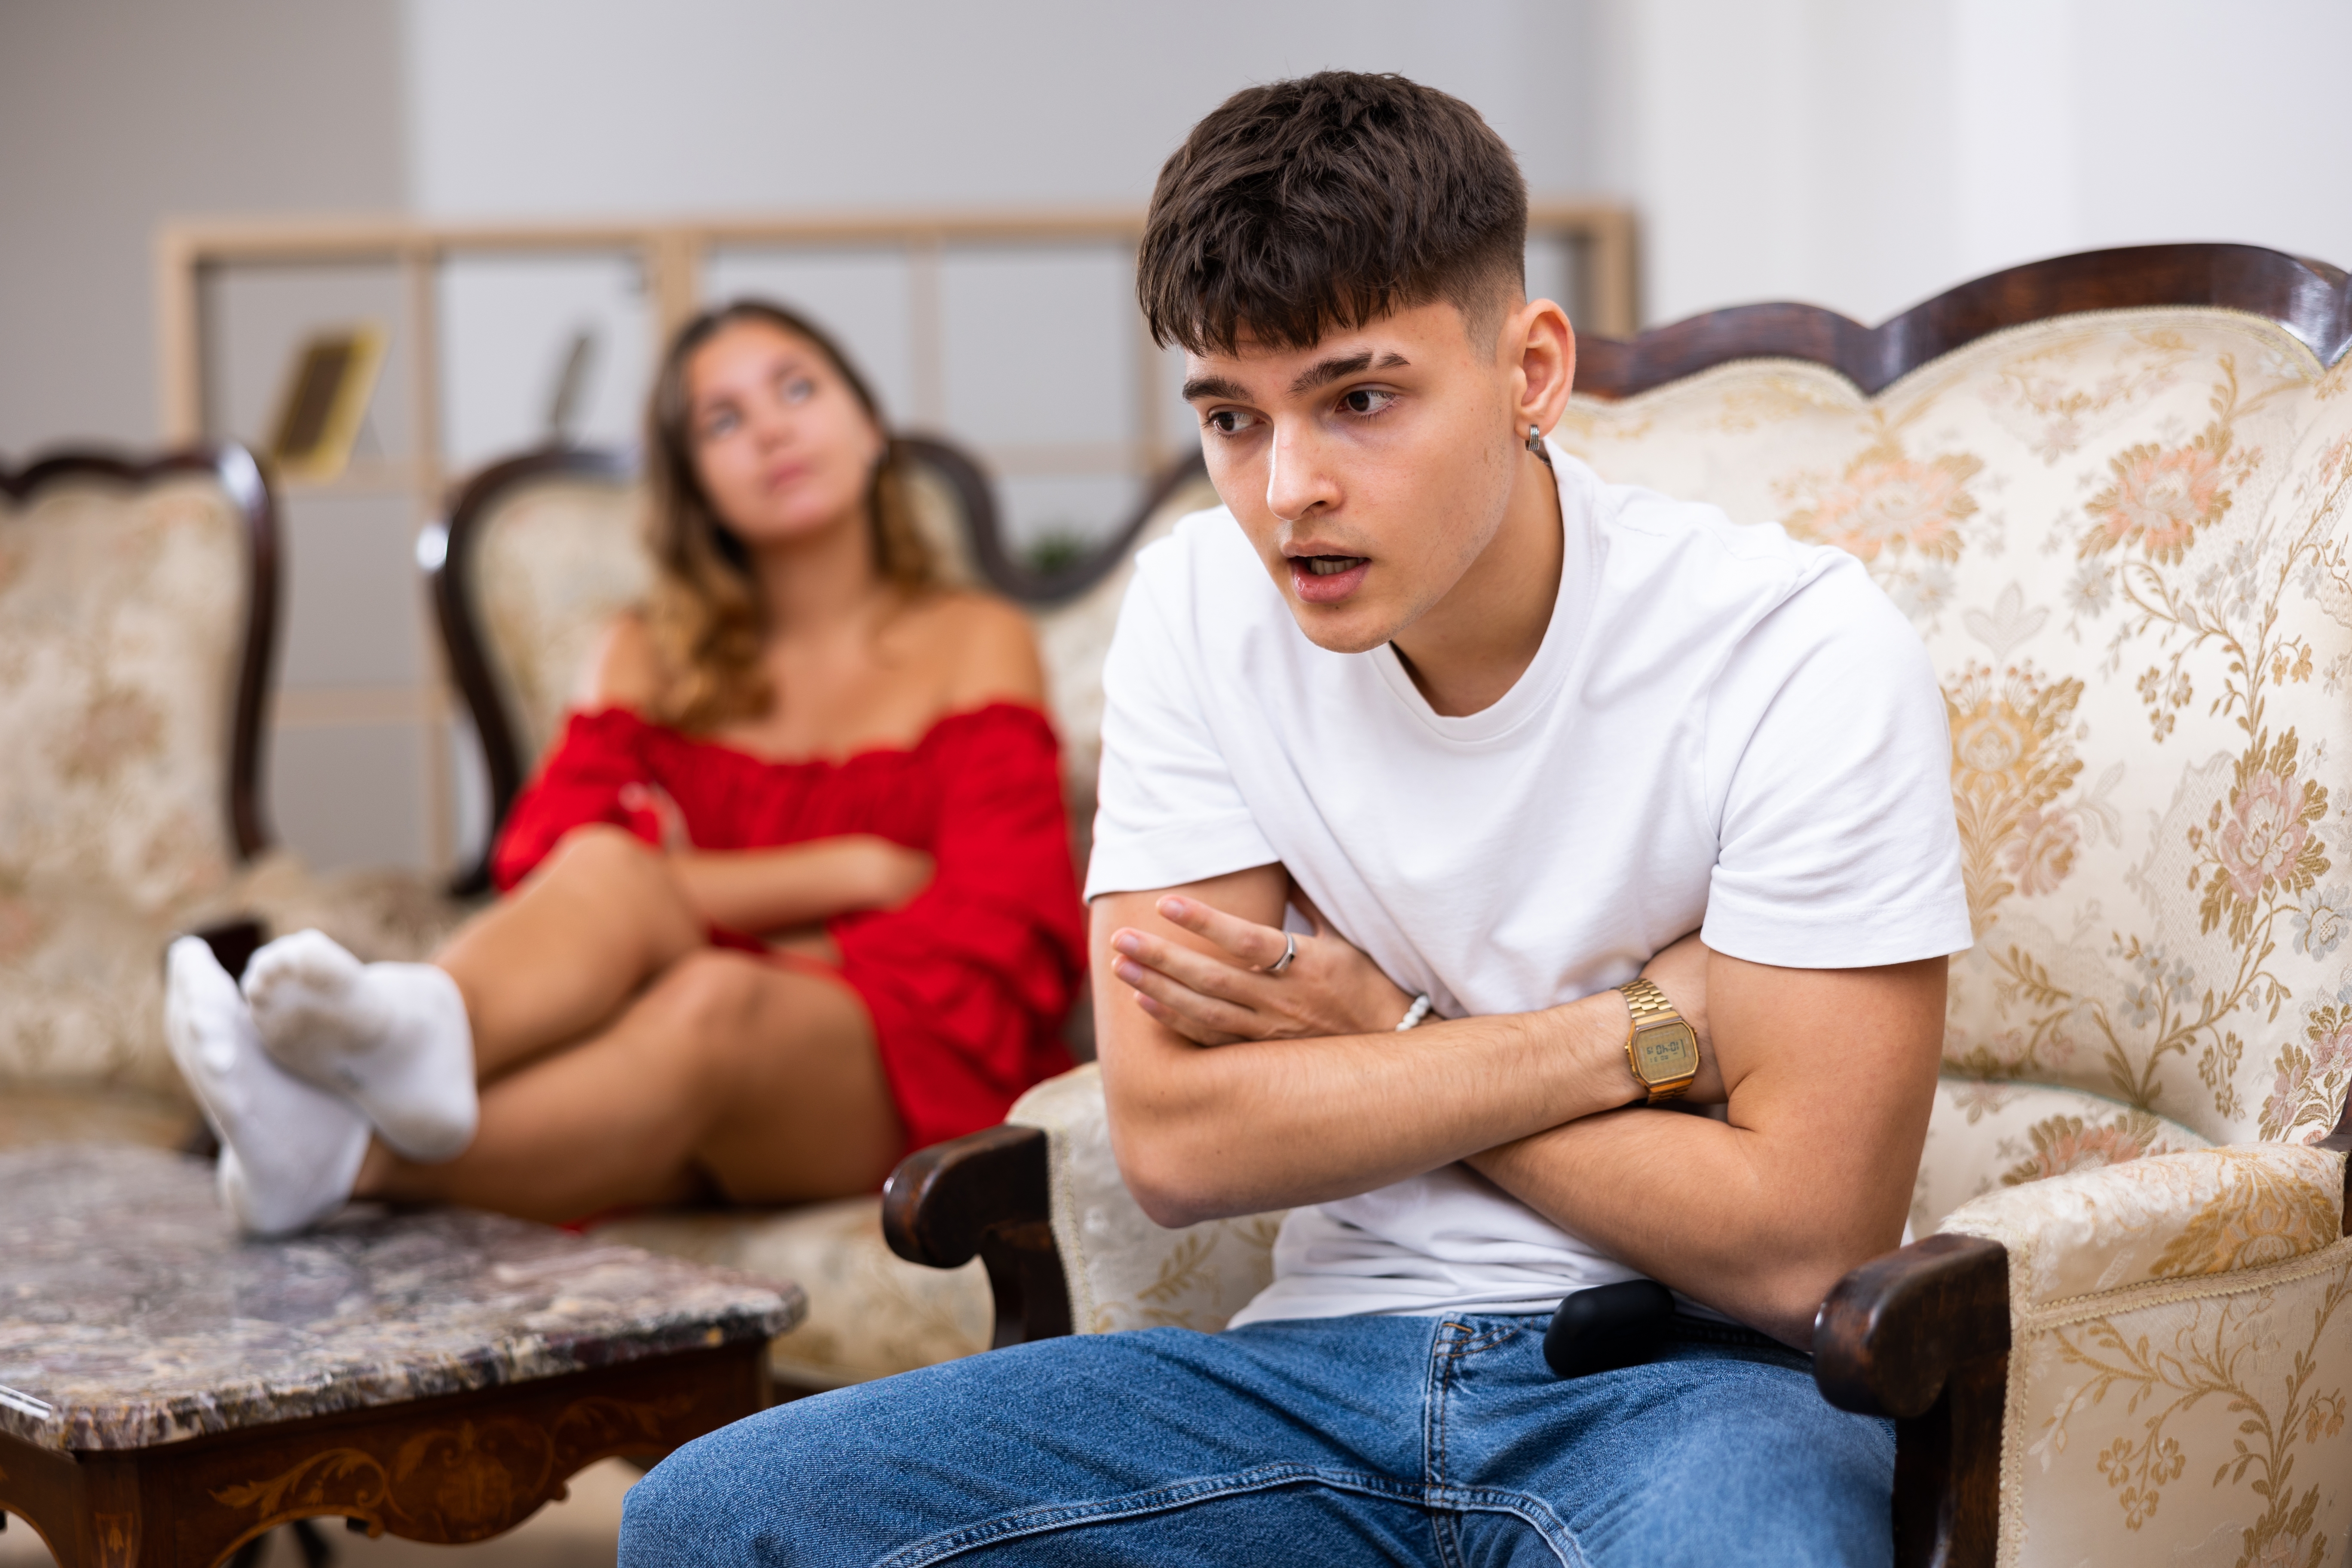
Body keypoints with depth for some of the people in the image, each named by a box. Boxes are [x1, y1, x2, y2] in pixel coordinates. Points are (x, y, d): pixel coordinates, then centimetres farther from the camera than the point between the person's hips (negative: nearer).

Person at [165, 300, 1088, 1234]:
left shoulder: (972, 645, 15)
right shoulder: (655, 656, 22)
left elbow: (1003, 934, 0)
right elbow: (541, 864, 2)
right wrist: (848, 872, -4)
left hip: (904, 1082, -2)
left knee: (715, 1004, -36)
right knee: (607, 871, -29)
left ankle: (356, 1159, -58)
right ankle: (413, 1033, -62)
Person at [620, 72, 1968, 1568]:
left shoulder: (1804, 654, -12)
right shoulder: (1203, 609, 0)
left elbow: (1798, 1242, -14)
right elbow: (1177, 1142, -5)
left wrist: (1378, 1040, -8)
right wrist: (1633, 1028, -11)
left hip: (1698, 1370, -4)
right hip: (1334, 1358, 5)